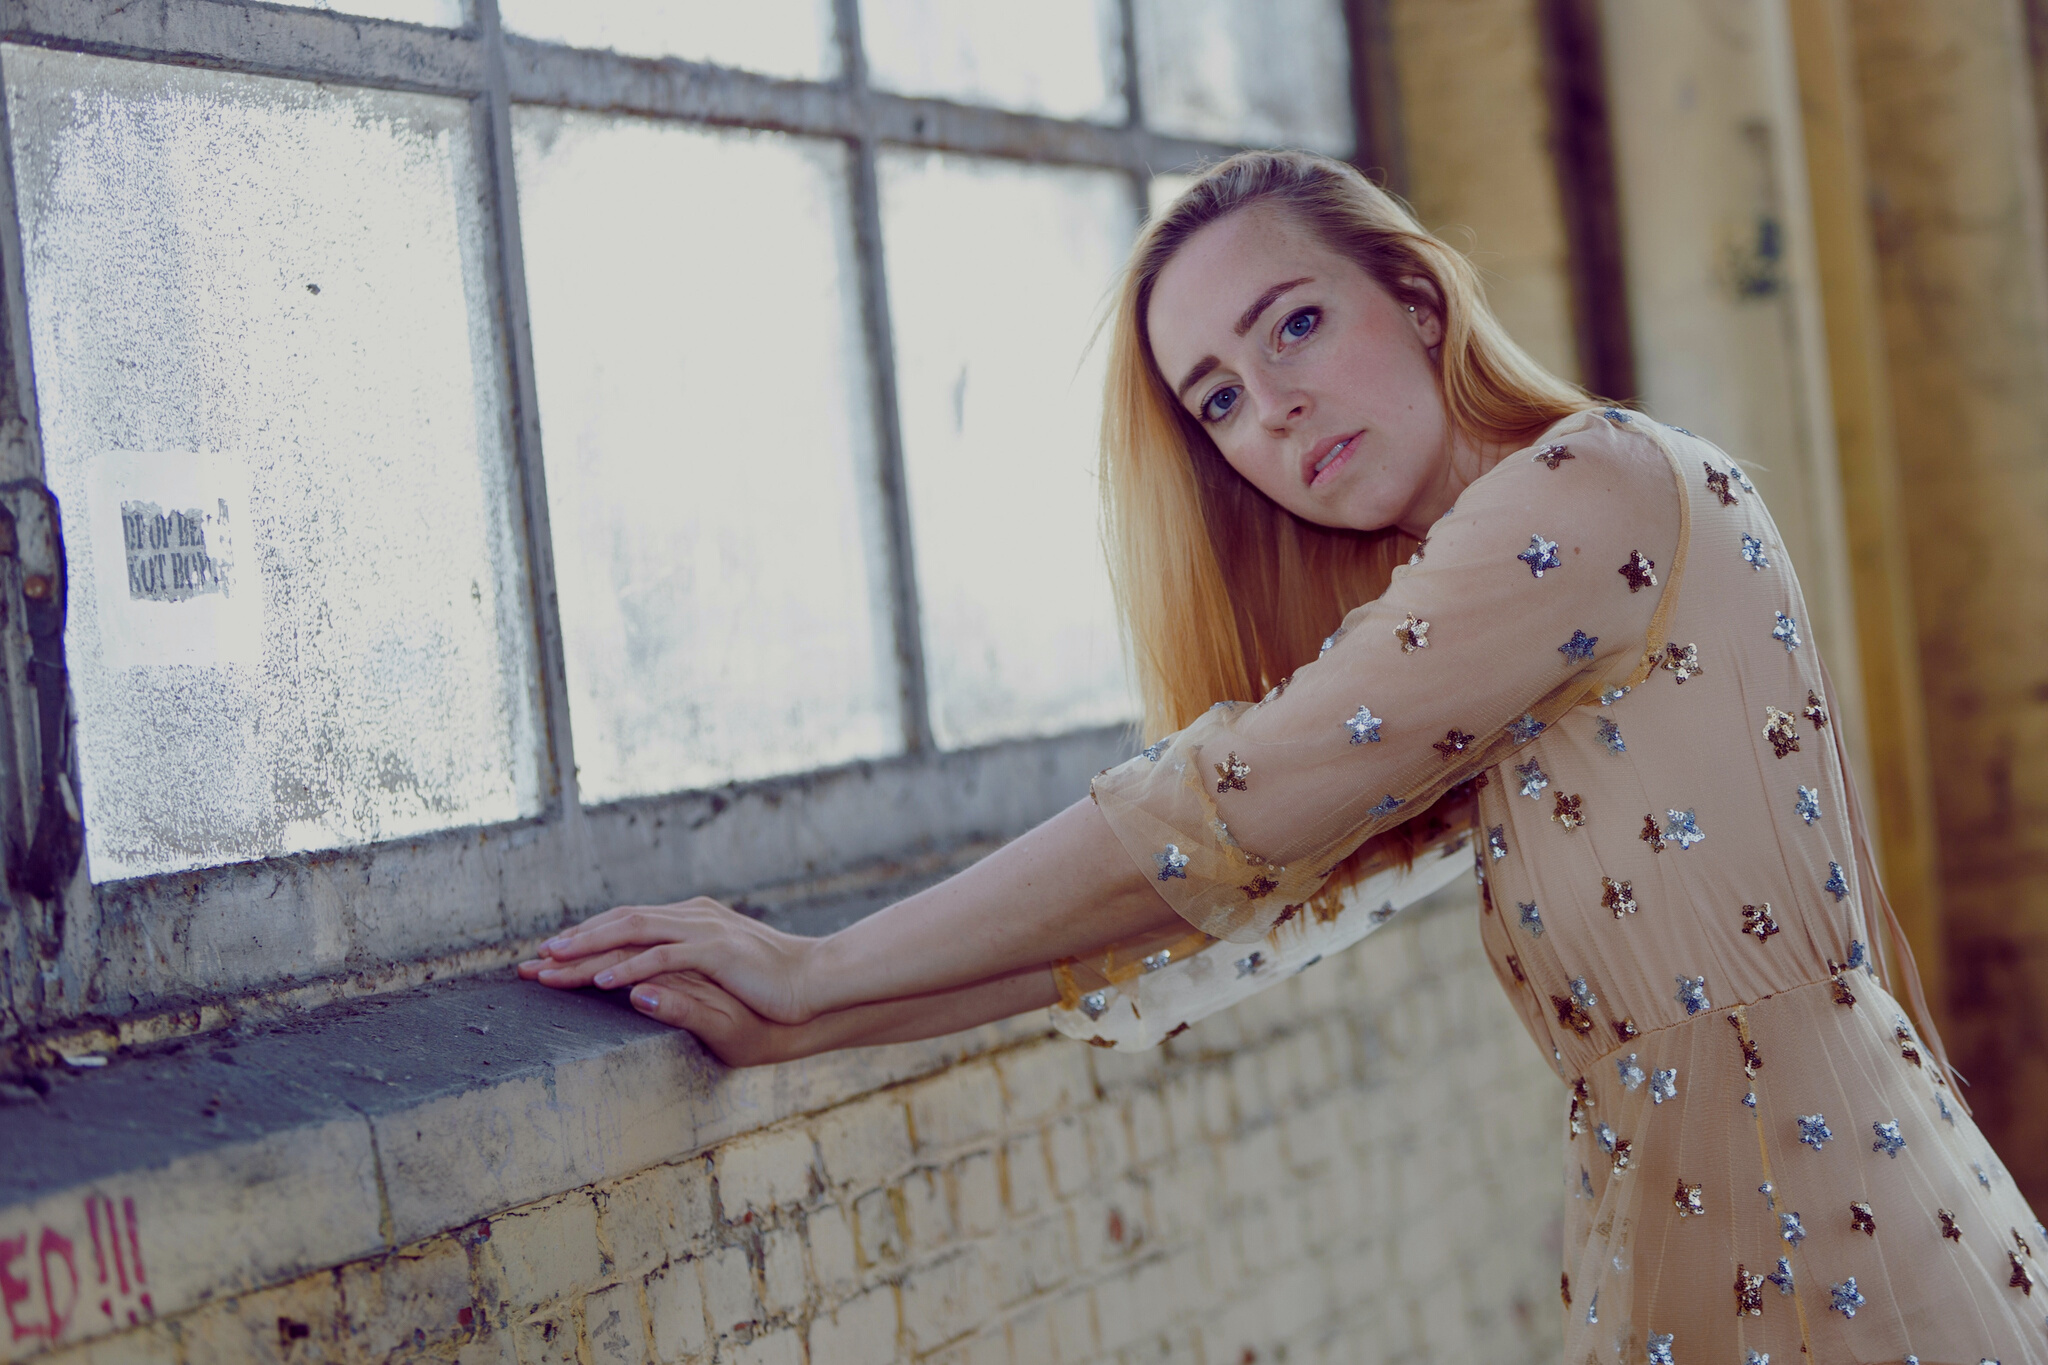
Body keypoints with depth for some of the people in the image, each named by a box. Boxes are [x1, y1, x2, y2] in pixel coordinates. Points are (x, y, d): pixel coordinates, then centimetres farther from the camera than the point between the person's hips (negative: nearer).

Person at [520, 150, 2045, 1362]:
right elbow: (1238, 873, 4)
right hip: (1677, 1235, 7)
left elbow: (1227, 814, -16)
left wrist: (826, 971, -10)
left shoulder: (1601, 484, -13)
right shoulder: (1447, 615, 13)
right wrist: (807, 1022, -5)